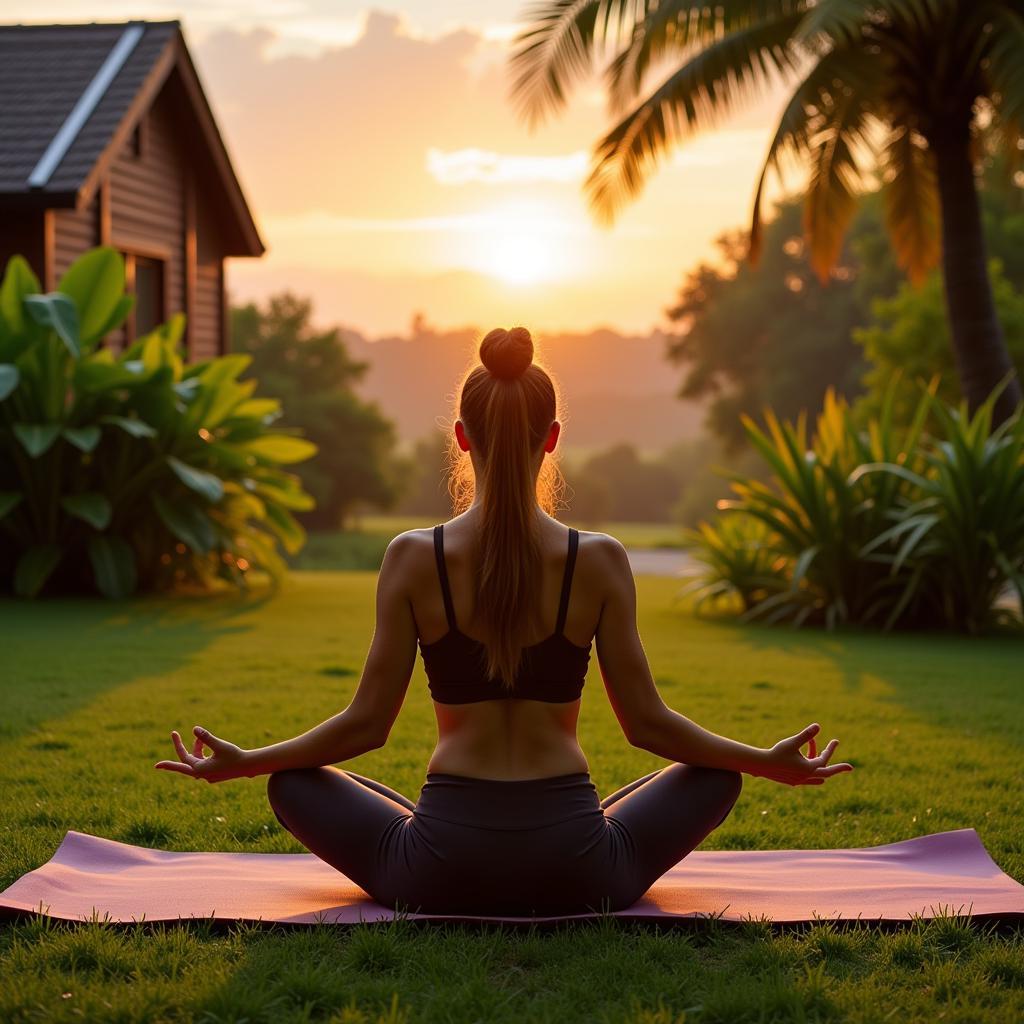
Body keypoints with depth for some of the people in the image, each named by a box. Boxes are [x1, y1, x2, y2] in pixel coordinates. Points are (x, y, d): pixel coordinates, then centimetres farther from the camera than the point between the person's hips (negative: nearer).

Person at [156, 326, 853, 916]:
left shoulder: (414, 558, -5)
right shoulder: (600, 561, -5)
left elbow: (368, 722, -3)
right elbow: (646, 721, -1)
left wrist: (241, 762, 12)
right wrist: (771, 762, 14)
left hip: (440, 875, 0)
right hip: (577, 875, 1)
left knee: (294, 784, 24)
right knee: (715, 777, 26)